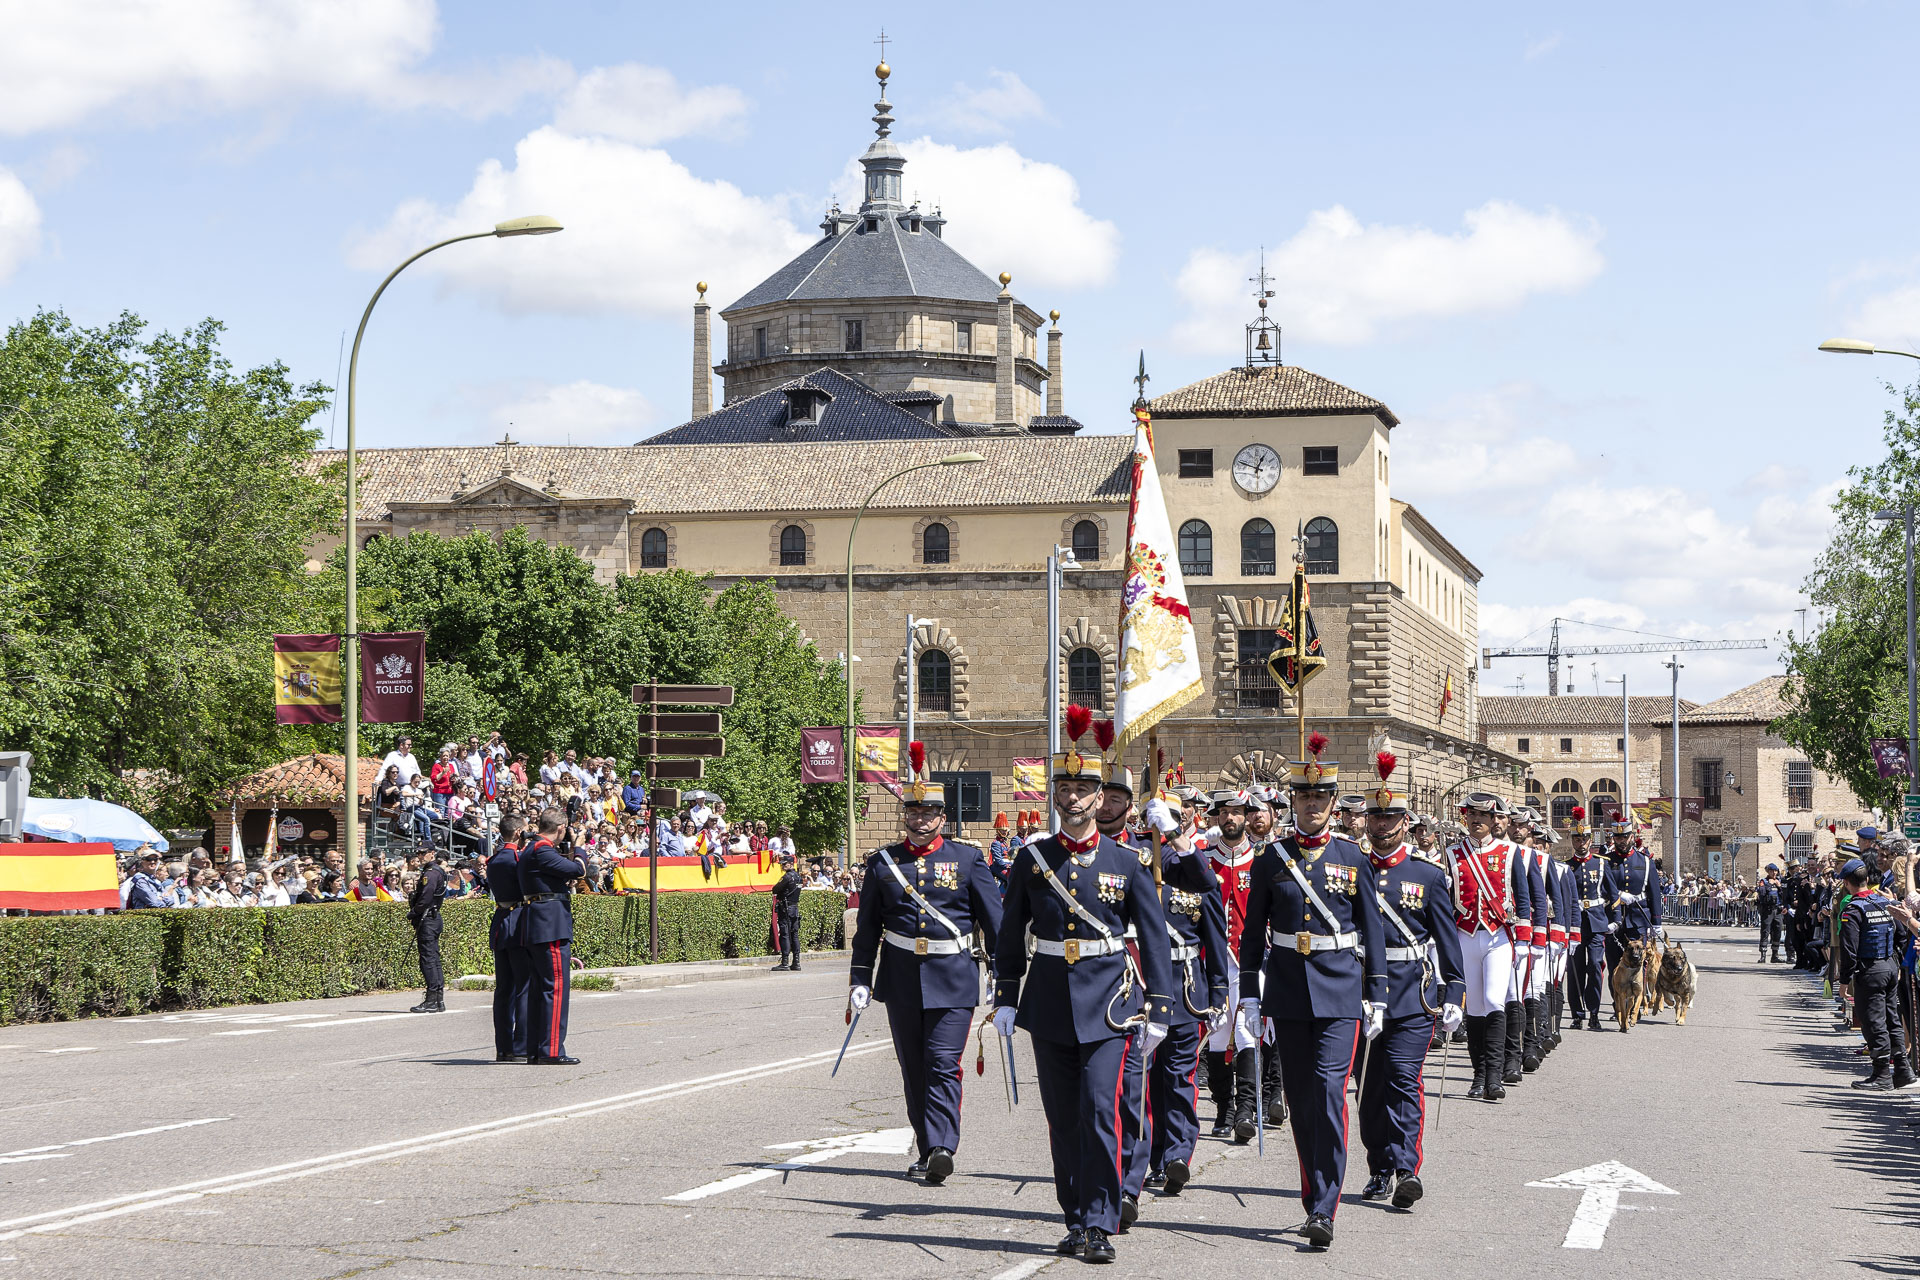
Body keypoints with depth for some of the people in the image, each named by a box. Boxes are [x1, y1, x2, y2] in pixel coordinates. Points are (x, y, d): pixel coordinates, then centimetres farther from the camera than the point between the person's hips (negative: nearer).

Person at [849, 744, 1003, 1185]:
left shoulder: (968, 859, 2)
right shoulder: (883, 862, 6)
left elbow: (993, 918, 2)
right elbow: (867, 927, 10)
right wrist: (861, 980, 4)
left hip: (953, 977, -3)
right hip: (901, 978, 3)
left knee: (943, 1064, -12)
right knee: (914, 1068, 10)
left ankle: (942, 1149, -19)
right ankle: (927, 1149, 20)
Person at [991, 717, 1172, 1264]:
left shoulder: (1126, 863, 0)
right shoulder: (1032, 859, 4)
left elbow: (1155, 939, 2)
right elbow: (1010, 935, 11)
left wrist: (1156, 1012, -2)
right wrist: (1005, 1000, 7)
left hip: (1107, 1003, -3)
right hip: (1048, 1003, 3)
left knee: (1100, 1110, -13)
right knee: (1063, 1118, 7)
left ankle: (1100, 1225, -7)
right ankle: (1076, 1221, 17)